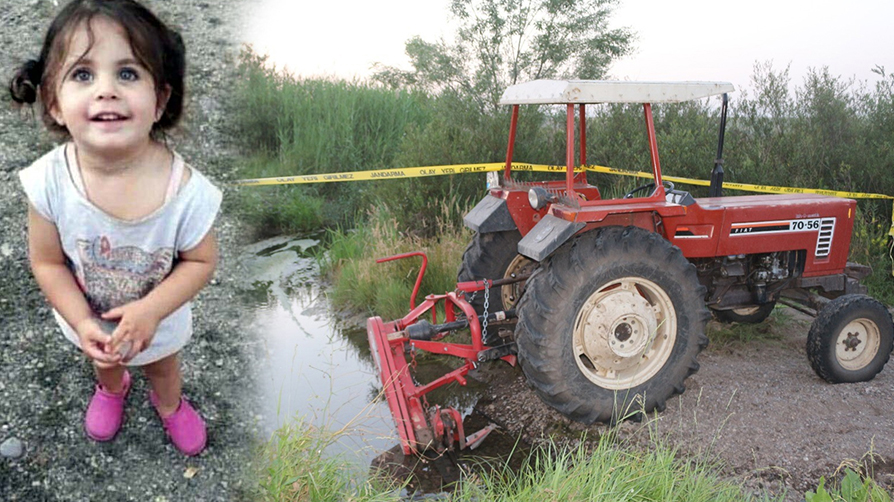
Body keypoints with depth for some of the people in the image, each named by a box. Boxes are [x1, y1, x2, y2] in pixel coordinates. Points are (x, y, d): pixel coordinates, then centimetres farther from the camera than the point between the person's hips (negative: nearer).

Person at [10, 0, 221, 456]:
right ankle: (112, 388, 72)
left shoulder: (186, 190, -37)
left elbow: (201, 261, -21)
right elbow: (47, 262, -16)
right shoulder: (49, 182, -32)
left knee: (162, 366, 31)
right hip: (89, 318, 2)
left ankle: (168, 403, 67)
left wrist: (150, 310, -31)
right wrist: (83, 323, -24)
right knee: (104, 361, 35)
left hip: (159, 319, -1)